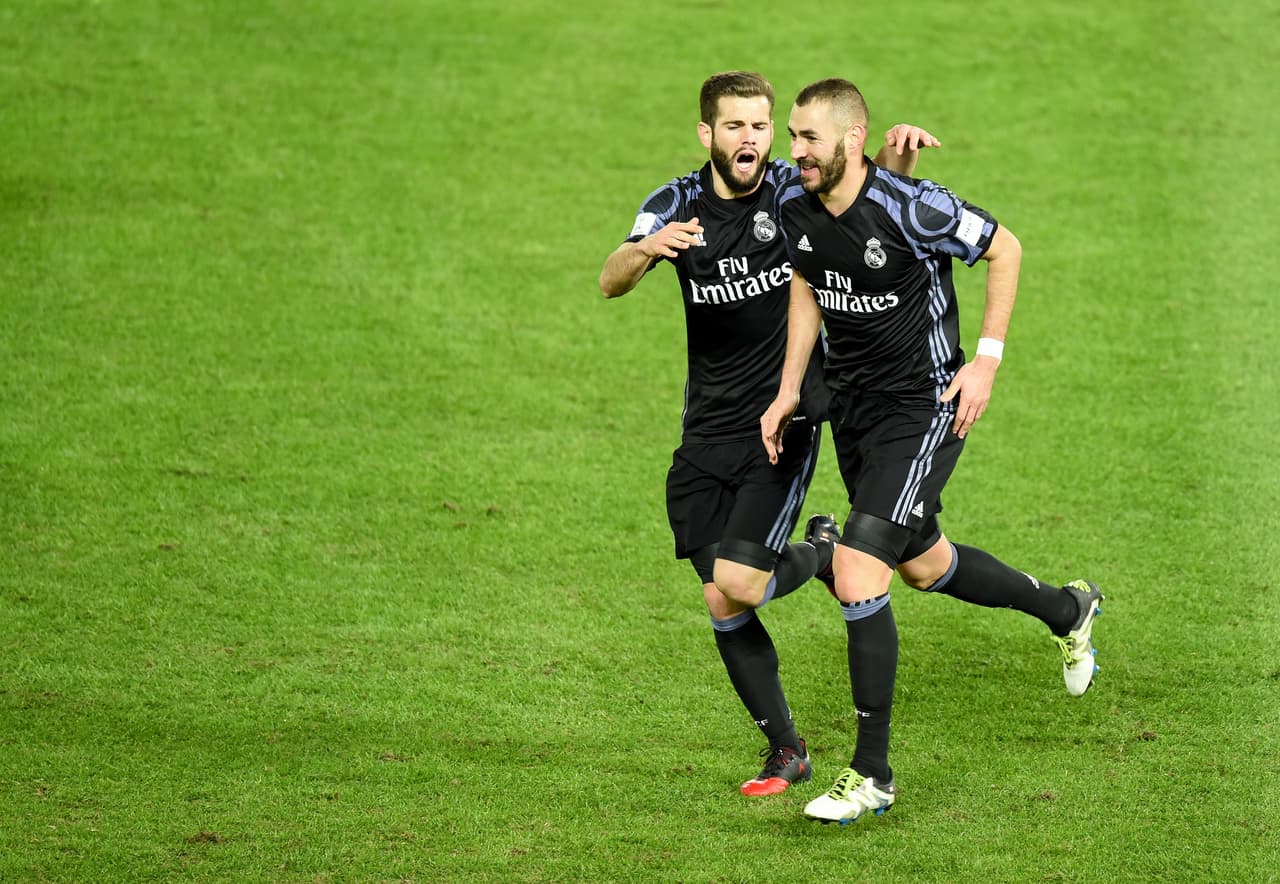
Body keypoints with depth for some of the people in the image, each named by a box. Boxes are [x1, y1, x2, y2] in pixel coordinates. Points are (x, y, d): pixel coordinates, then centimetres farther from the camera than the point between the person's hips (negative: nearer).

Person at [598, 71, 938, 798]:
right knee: (721, 606, 0)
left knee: (739, 581, -18)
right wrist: (647, 249, -40)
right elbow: (611, 283, -16)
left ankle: (829, 558, 15)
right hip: (710, 430, 3)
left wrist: (896, 153, -32)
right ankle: (786, 749, 17)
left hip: (786, 418, -3)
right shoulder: (677, 206, -3)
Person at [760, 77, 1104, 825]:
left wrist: (987, 361, -12)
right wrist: (790, 391, 10)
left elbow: (1005, 249, -9)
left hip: (924, 406, -8)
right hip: (854, 405, 8)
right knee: (923, 566, 23)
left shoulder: (910, 207, -24)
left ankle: (873, 775, -7)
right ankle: (1067, 609, 51)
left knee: (858, 575, -17)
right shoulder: (794, 205, -5)